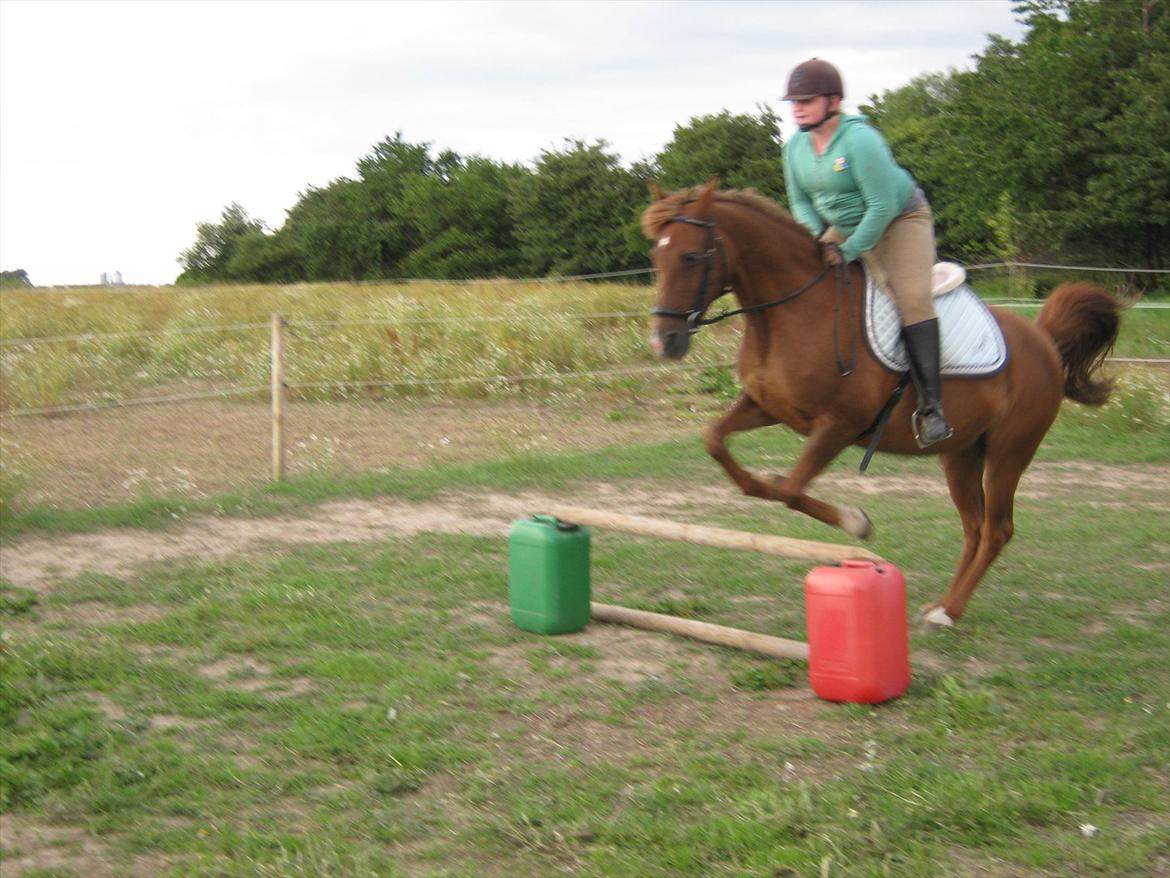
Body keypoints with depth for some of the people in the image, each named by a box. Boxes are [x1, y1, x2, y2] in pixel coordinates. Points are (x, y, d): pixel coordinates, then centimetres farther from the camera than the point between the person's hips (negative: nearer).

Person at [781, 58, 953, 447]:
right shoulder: (795, 147, -5)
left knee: (912, 298, -25)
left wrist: (849, 251, -25)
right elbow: (799, 201, 5)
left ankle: (930, 405, -27)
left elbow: (882, 207, -28)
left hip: (900, 221, -8)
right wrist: (820, 237, -13)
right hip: (842, 230, 8)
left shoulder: (860, 140, -28)